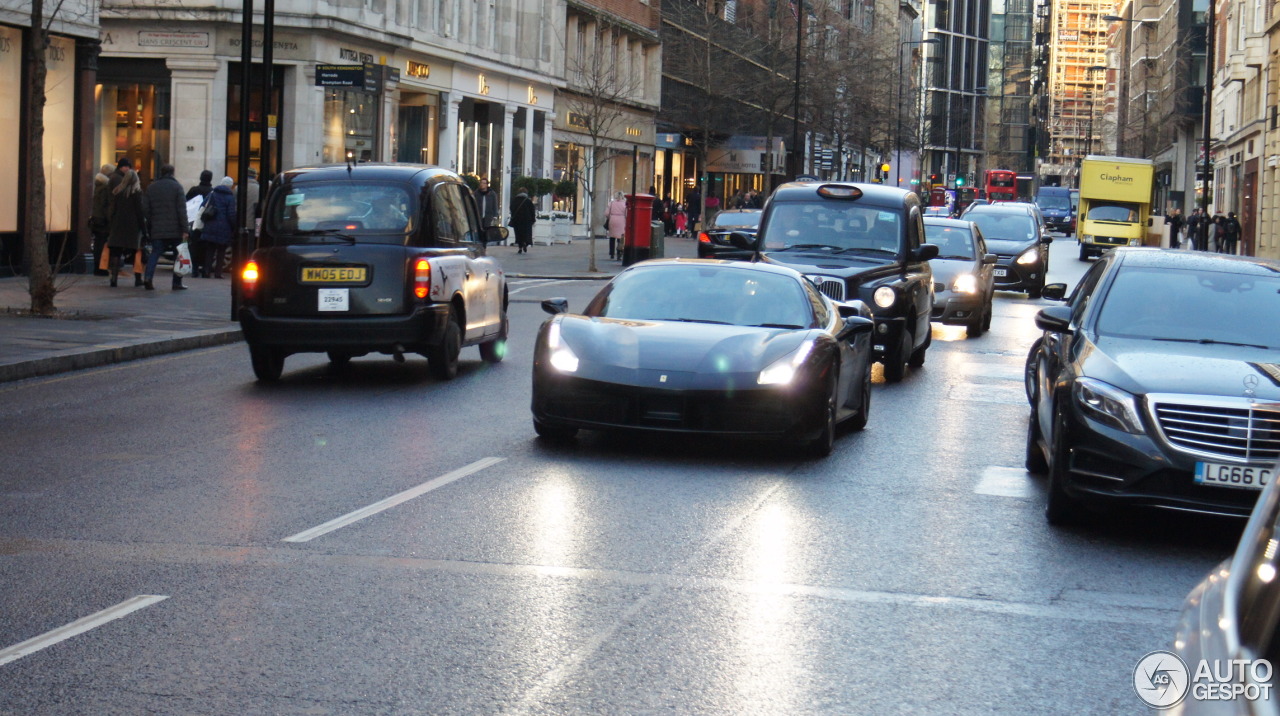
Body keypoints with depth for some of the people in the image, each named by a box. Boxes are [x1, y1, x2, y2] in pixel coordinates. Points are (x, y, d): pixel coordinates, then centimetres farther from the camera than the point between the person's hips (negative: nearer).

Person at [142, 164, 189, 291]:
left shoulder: (151, 188, 11)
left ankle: (148, 277, -15)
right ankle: (177, 283, 5)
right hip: (175, 230, -3)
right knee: (178, 255, 7)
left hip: (157, 229, 3)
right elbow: (182, 210, -8)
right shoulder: (177, 187, -2)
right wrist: (184, 229, -8)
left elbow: (147, 211, 13)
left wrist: (149, 228, 18)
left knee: (155, 253, 5)